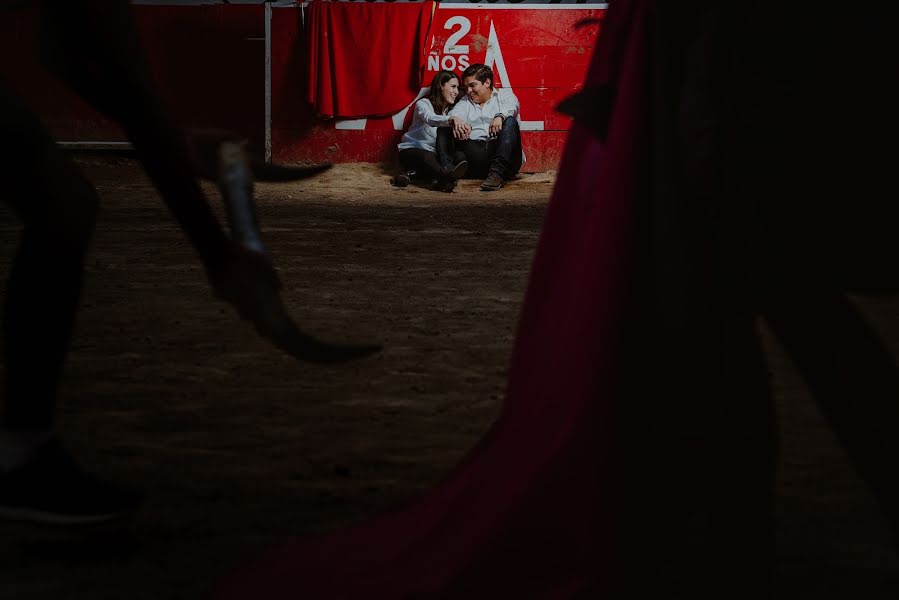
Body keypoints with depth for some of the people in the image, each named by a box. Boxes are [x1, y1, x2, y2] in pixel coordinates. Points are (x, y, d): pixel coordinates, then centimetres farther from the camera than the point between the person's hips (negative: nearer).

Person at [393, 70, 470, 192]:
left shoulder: (451, 110, 16)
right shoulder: (423, 104, -6)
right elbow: (430, 119, -30)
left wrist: (464, 127, -26)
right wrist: (451, 119, -51)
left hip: (434, 154, 5)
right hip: (412, 150, -5)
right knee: (427, 157, -40)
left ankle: (412, 174, -35)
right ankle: (447, 175, -72)